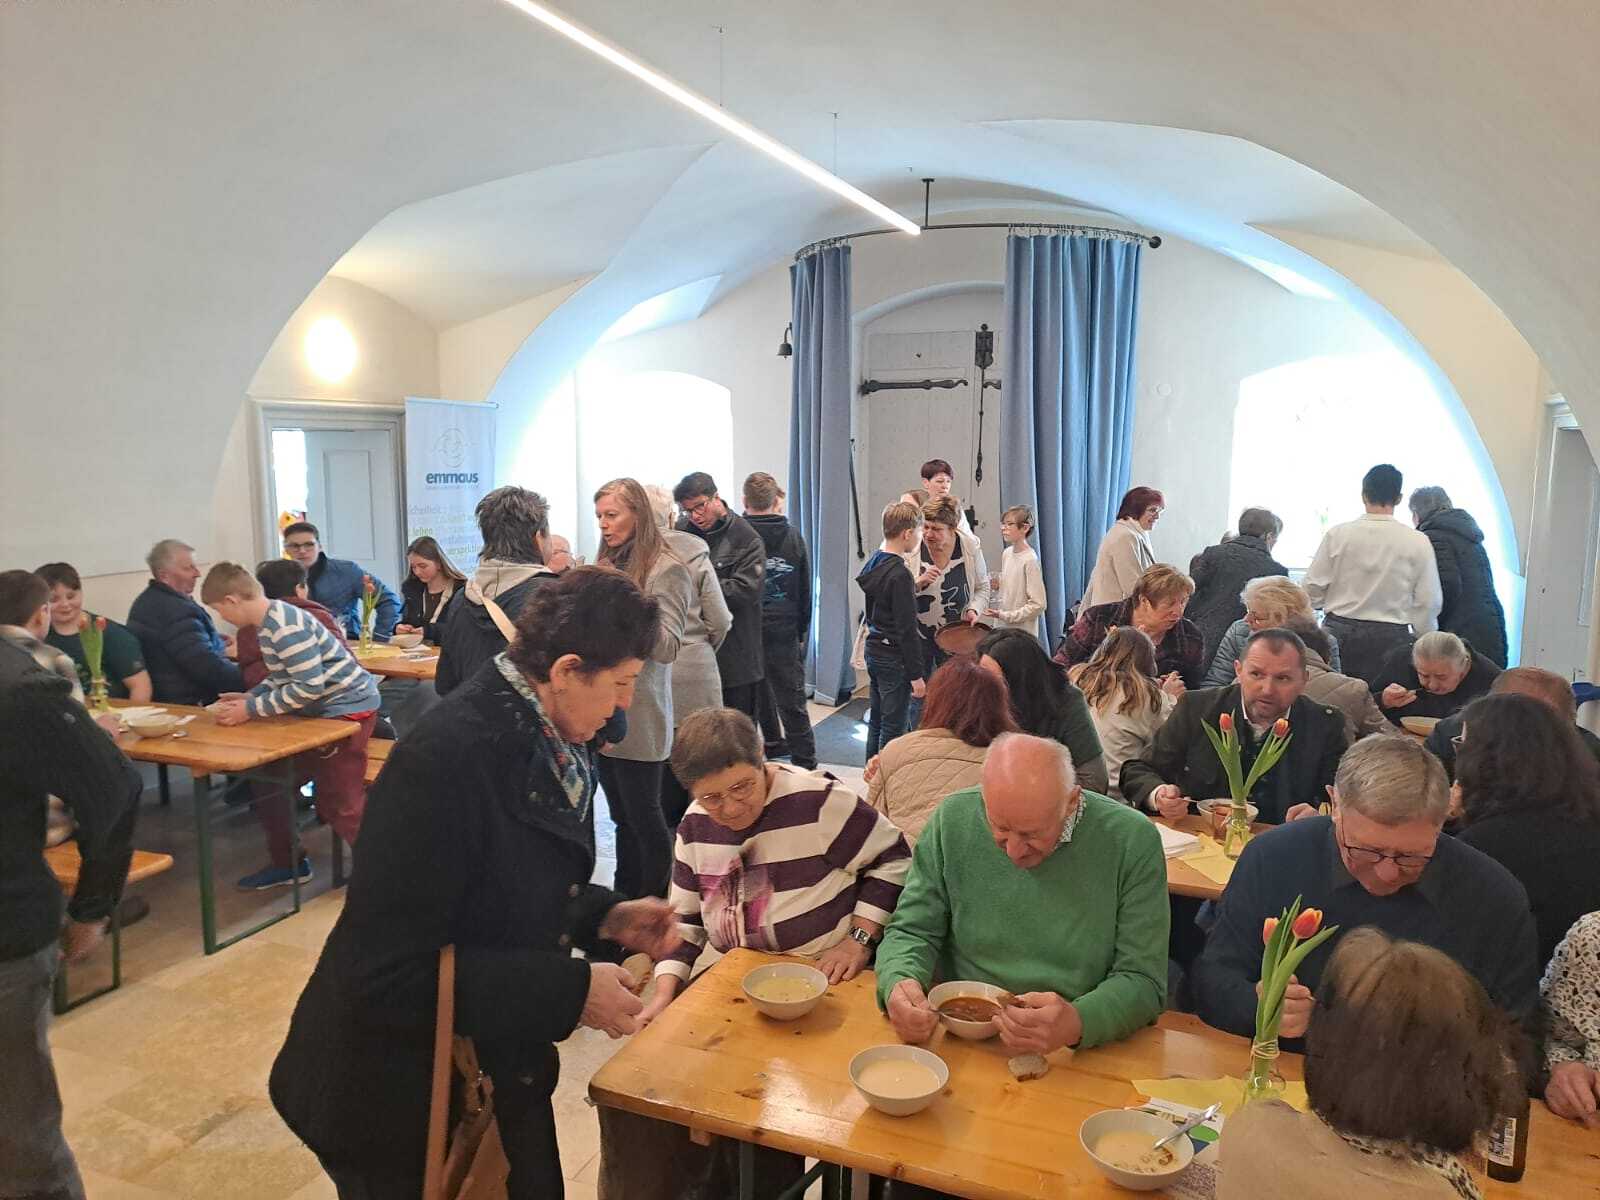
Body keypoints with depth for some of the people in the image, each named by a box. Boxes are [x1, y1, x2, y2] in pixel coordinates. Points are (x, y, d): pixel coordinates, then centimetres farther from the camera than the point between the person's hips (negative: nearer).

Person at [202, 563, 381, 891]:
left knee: (341, 803, -6)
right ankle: (287, 863, 30)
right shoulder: (269, 622, 7)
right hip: (323, 709, 10)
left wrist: (251, 710, -20)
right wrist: (250, 697, 3)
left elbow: (309, 687, -27)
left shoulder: (286, 627, -24)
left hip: (347, 707, -10)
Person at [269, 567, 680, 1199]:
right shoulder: (443, 759, -30)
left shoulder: (547, 738, -5)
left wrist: (604, 917, -5)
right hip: (397, 1097, -7)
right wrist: (570, 992, -27)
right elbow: (388, 972, -30)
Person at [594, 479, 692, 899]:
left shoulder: (667, 570, -10)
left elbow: (668, 648, -17)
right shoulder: (609, 565, 12)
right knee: (622, 816, 16)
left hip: (639, 718, -7)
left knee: (644, 817, 2)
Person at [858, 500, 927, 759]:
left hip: (873, 649, 9)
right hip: (894, 658, -9)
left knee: (876, 721, 18)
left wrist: (918, 583, 13)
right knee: (893, 728, 1)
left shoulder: (874, 562, 6)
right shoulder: (900, 574, -21)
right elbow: (907, 629, -21)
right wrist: (916, 674, -17)